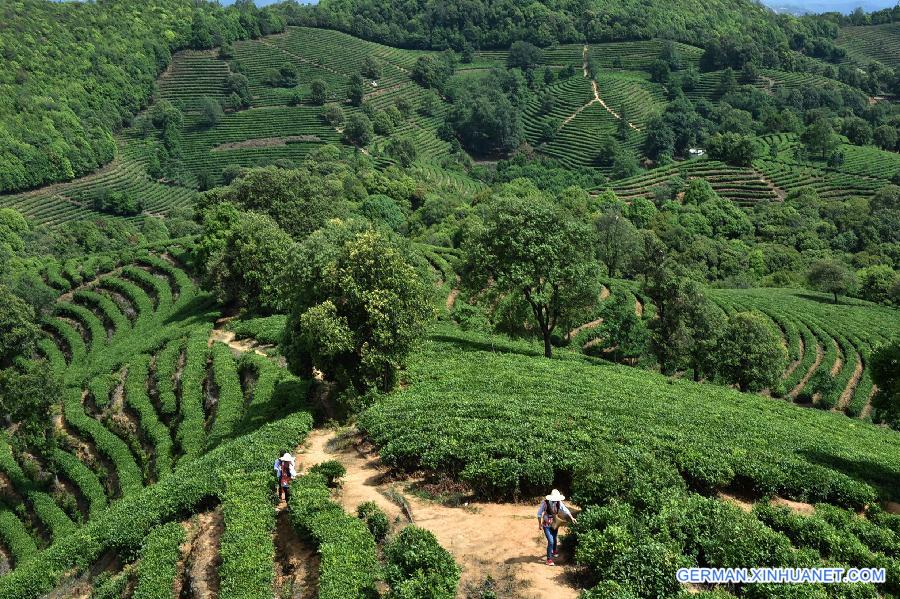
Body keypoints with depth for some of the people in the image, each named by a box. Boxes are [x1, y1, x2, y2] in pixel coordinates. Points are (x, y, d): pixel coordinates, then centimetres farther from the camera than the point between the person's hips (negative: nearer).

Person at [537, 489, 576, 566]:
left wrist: (571, 518, -25)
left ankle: (554, 551, 53)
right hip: (547, 525, -5)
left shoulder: (559, 503, -13)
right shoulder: (545, 503, -25)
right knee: (550, 541, -11)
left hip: (555, 524, 5)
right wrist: (540, 524, -11)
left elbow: (565, 510, -12)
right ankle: (549, 559, 5)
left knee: (554, 539, 22)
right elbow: (539, 514, -15)